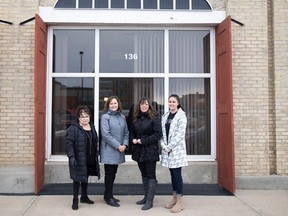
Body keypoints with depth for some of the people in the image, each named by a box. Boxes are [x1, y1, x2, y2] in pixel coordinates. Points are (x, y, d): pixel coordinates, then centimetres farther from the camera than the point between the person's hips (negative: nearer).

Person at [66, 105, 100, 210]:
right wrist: (71, 156, -25)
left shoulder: (92, 127, 9)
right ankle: (75, 200, 15)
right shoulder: (73, 128, -13)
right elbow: (69, 143, -17)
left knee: (85, 178, 18)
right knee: (77, 179, 2)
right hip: (78, 159, -6)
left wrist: (96, 156, 16)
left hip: (90, 160, 7)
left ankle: (84, 197, 34)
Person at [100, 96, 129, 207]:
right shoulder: (105, 117, -7)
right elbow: (105, 134, -15)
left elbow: (126, 132, 11)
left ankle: (107, 195, 27)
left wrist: (125, 144, -6)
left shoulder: (122, 117, 10)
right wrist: (118, 146, -17)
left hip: (119, 150, 6)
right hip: (109, 150, -6)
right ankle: (109, 198, 12)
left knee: (113, 173, 13)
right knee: (109, 174, 1)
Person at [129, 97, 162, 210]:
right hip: (138, 150, 6)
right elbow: (131, 132, 20)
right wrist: (133, 139, -3)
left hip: (150, 150, -6)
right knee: (144, 174, 14)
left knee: (151, 175, -1)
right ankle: (146, 197, 25)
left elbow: (158, 134, -14)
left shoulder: (154, 118, -7)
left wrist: (142, 141, -16)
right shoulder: (135, 119, 11)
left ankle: (150, 201, 3)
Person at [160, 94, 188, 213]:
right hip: (167, 149, 5)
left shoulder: (181, 116, -5)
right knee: (172, 174, 11)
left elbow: (180, 134, -12)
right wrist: (163, 145, -6)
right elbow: (162, 132, 9)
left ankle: (180, 201, 3)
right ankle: (174, 197, 22)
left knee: (177, 174, -5)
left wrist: (170, 147, -14)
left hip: (177, 149, -5)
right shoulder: (165, 116, 12)